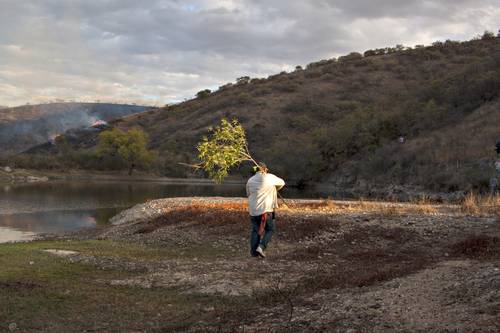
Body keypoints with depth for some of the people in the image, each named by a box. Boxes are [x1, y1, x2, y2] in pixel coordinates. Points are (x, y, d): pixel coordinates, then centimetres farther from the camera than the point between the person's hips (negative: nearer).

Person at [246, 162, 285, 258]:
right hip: (266, 210, -3)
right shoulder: (270, 178, -3)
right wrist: (274, 189, 33)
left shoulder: (250, 180, 5)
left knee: (255, 230, 12)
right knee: (270, 229, 10)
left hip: (253, 210, 3)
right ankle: (261, 246, -7)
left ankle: (253, 251, 8)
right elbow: (281, 183, 15)